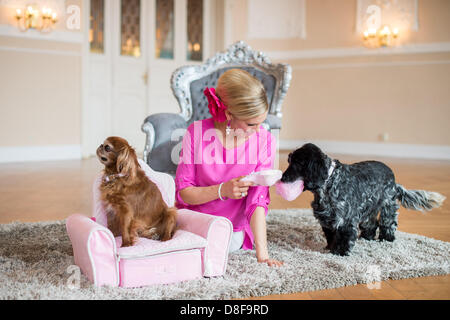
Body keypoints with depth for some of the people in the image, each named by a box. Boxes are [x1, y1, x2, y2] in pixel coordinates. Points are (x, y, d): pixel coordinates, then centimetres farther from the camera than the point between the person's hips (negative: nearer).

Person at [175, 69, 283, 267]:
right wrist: (222, 190, -30)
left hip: (233, 230, -1)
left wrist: (262, 254, -26)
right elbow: (182, 192, -13)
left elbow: (258, 200, -18)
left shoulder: (264, 140, -15)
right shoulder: (197, 132, -17)